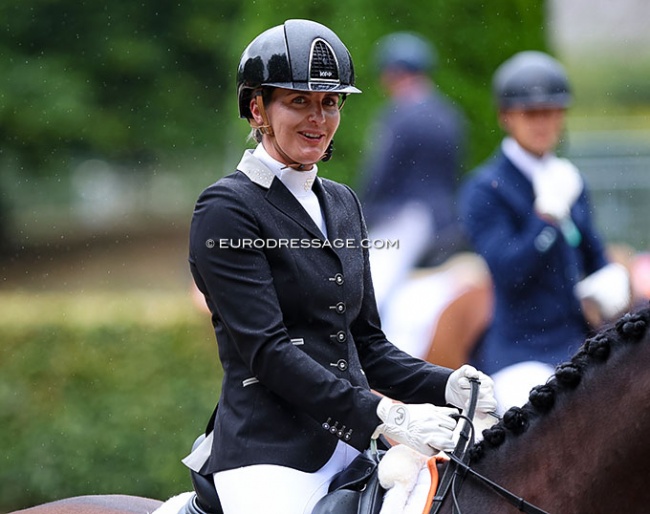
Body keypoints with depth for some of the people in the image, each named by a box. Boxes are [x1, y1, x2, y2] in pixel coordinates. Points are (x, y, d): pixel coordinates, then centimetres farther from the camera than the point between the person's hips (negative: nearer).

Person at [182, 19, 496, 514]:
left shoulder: (342, 204, 18)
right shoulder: (226, 210, -6)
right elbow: (266, 350, -15)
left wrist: (446, 386, 1)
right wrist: (384, 416, -22)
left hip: (351, 449, 7)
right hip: (269, 455, -7)